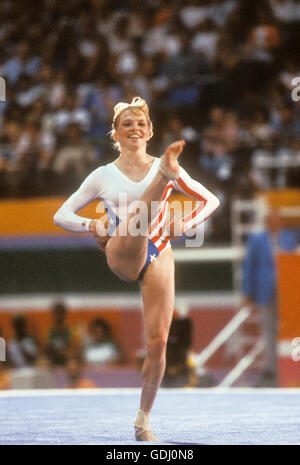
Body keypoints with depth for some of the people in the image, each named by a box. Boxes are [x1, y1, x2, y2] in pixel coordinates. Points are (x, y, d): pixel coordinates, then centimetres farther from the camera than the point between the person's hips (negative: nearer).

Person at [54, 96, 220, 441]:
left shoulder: (164, 168, 11)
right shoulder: (103, 177, 10)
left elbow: (210, 200, 16)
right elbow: (61, 215, 12)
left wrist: (187, 224, -3)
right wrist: (91, 225, -8)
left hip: (157, 257, 1)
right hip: (121, 255, -1)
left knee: (158, 340, -7)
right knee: (136, 216, -32)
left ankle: (143, 420, 4)